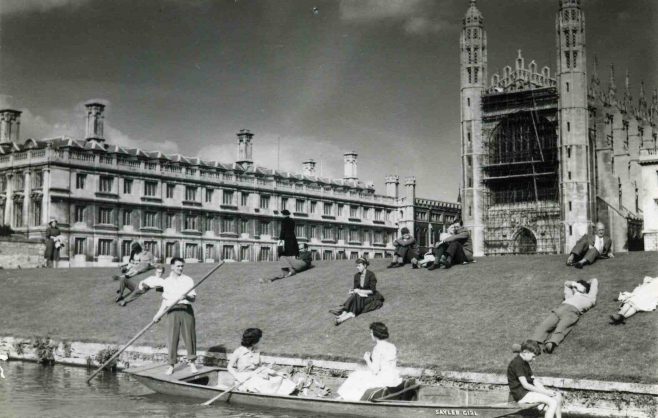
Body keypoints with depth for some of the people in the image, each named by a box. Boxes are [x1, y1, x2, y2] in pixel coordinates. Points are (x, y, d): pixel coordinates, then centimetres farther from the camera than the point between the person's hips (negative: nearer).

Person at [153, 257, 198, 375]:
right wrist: (158, 314, 10)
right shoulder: (166, 282, 12)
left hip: (187, 309, -1)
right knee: (173, 337, -3)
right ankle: (171, 365, 2)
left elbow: (193, 298, 1)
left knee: (189, 336, -2)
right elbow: (165, 300, 17)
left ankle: (192, 363, 8)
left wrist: (187, 296, -20)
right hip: (173, 311, 1)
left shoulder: (188, 280, 6)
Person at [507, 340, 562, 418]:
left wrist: (545, 390, -4)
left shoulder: (525, 363, 15)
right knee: (553, 402, -20)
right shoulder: (517, 363, -17)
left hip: (529, 391, 10)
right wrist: (545, 392, -16)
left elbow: (534, 380, 12)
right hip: (521, 395, -10)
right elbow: (525, 385, -20)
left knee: (558, 396, 6)